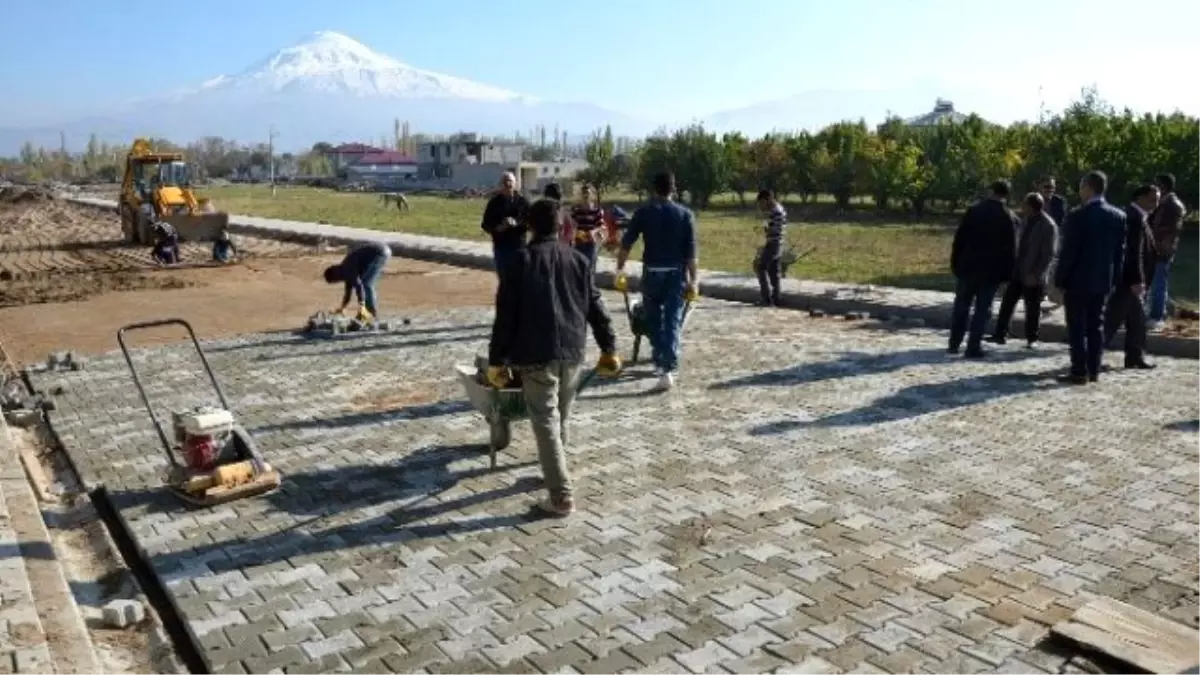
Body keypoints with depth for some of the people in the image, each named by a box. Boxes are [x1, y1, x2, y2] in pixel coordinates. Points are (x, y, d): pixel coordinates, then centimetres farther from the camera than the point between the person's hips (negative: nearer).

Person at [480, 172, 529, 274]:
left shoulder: (522, 201, 2)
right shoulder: (494, 202, 3)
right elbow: (485, 224, 6)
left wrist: (517, 223, -21)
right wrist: (496, 228, -15)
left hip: (519, 246, 0)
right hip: (500, 246, 0)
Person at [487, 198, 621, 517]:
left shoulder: (518, 262, -5)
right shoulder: (578, 260, 6)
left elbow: (505, 316, -7)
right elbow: (595, 307, 7)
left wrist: (496, 360, -1)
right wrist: (609, 348, 14)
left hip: (536, 354, -4)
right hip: (572, 351, 5)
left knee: (546, 424, -2)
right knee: (561, 419, 20)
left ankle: (561, 497, -5)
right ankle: (555, 474, 36)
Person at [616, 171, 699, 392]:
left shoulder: (643, 212, -1)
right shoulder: (685, 214, -1)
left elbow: (626, 243, -5)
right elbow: (691, 252, -4)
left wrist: (620, 270, 1)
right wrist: (692, 280, -1)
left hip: (652, 272, 0)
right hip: (676, 273, 0)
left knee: (654, 320, 17)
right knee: (673, 321, -2)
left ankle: (660, 362, 27)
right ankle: (668, 369, -14)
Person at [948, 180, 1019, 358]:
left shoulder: (974, 209, 1)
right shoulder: (1009, 217, -3)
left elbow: (959, 238, -1)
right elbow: (1011, 248, -3)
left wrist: (955, 262, 4)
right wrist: (1007, 273, 2)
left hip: (968, 266, 2)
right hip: (992, 270, -2)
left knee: (961, 305, 13)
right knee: (982, 309, 3)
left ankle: (954, 344, 16)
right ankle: (973, 347, 0)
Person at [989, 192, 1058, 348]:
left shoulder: (1048, 226, -17)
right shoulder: (1026, 220, 5)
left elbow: (1049, 254, -17)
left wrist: (1036, 274, -20)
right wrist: (1014, 264, 13)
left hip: (1033, 275, -7)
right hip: (1018, 270, 7)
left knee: (1032, 309, 6)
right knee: (1007, 302, 7)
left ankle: (1031, 339, 19)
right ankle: (1000, 334, 14)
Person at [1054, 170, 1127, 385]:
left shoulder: (1078, 215, -15)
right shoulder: (1119, 216, 5)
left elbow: (1068, 251, -15)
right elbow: (1120, 251, 8)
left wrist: (1060, 280, -8)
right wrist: (1113, 279, 13)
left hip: (1078, 279, -6)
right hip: (1102, 280, 6)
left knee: (1077, 327, -1)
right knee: (1095, 326, 12)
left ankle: (1080, 372, -2)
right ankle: (1093, 370, 15)